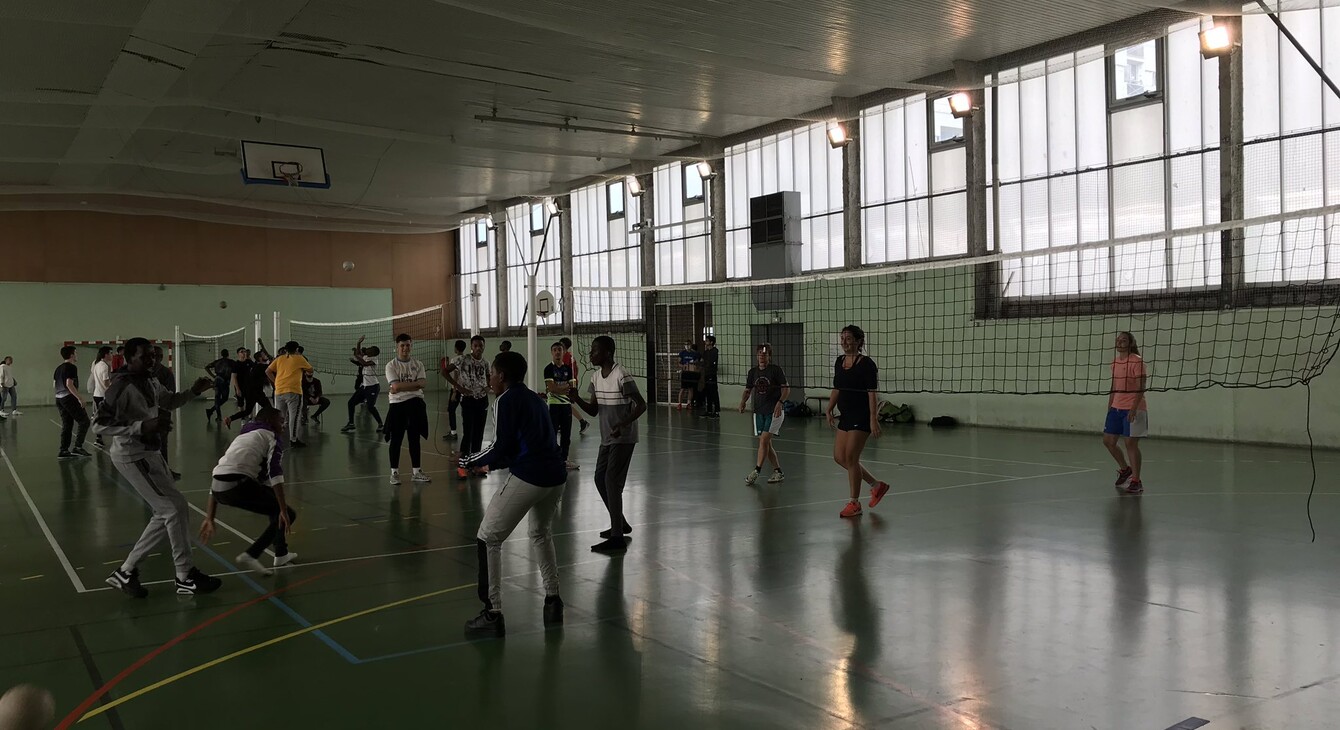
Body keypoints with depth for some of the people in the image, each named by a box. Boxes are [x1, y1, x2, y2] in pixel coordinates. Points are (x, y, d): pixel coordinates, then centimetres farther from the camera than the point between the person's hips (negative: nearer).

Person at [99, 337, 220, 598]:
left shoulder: (150, 381, 7)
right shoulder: (122, 387, -20)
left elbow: (170, 402, 26)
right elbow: (101, 425, -24)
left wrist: (193, 391, 8)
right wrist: (142, 426, -32)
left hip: (150, 452, 10)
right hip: (132, 456, -10)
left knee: (165, 514, 13)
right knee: (176, 508, -9)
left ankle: (126, 571, 20)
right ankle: (186, 578, 2)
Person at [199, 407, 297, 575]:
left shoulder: (243, 437, 32)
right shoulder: (272, 436, 12)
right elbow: (275, 473, -6)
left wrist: (209, 519, 28)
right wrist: (284, 511, -11)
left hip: (218, 486, 8)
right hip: (238, 484, -8)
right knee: (288, 515, 6)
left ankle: (281, 554, 31)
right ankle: (250, 555, -6)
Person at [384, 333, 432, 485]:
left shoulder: (418, 364, 6)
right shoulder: (391, 365, -3)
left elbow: (421, 386, -7)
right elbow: (396, 386, -16)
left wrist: (402, 387, -15)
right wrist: (416, 383, -14)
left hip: (415, 404, 3)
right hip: (397, 405, -2)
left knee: (414, 439, 8)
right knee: (396, 440, 2)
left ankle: (416, 472, 15)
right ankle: (394, 472, 12)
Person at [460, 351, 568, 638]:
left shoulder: (507, 400, -2)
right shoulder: (534, 399, 21)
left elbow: (503, 445, -10)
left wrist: (471, 461, 6)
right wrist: (490, 464, 29)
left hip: (528, 478, -8)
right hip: (556, 476, 8)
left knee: (488, 539, 6)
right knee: (541, 534, 32)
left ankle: (493, 614, 4)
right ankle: (553, 601, 34)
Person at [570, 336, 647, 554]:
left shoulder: (621, 376, -20)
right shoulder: (596, 376, 5)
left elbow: (641, 405, -20)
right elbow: (594, 410, 7)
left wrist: (623, 425, -32)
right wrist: (576, 399, -11)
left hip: (623, 438, -9)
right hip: (607, 438, 9)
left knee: (612, 483, -12)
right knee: (600, 479, 13)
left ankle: (617, 538, -8)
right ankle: (620, 524, 31)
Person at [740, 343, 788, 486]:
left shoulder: (776, 370, -7)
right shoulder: (753, 371, 9)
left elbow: (786, 389, -8)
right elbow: (748, 390, 14)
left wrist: (780, 402, -23)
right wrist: (743, 402, -4)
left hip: (774, 411, -6)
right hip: (759, 411, 6)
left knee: (764, 440, -14)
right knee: (766, 443, 7)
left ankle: (756, 471, -10)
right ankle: (778, 472, 18)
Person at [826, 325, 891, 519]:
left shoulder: (866, 364, -13)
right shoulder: (839, 361, 10)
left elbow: (872, 393, -17)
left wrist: (873, 419, -22)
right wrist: (829, 410, 10)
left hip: (862, 417, -8)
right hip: (846, 416, 8)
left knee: (850, 458, -9)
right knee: (839, 457, 8)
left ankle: (854, 503, 5)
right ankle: (876, 485, 24)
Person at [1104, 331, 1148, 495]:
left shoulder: (1136, 361, -11)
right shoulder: (1115, 361, 12)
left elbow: (1141, 388, -16)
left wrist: (1133, 408, -24)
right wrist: (1109, 408, 18)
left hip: (1133, 409, -8)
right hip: (1116, 408, 8)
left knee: (1131, 443, -5)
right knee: (1108, 440, 9)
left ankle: (1136, 482, 5)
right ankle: (1125, 469, 31)